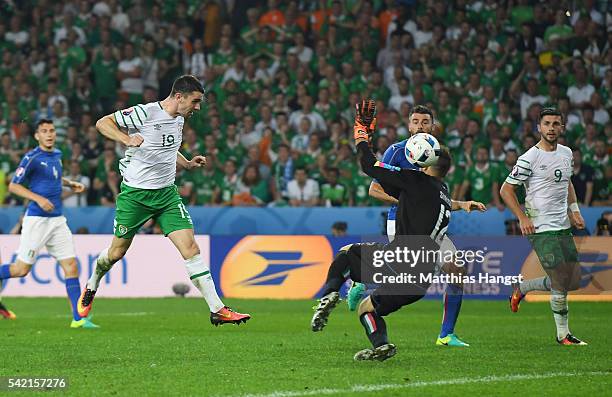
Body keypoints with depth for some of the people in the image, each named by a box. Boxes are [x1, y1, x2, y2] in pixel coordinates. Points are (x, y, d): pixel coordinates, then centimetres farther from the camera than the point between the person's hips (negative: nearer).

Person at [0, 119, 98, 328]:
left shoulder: (57, 155, 11)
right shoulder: (32, 158, -11)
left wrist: (70, 184, 14)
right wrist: (38, 198, -20)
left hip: (57, 219, 7)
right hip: (37, 219, -6)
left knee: (71, 265, -2)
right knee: (22, 269, -4)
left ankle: (79, 318, -2)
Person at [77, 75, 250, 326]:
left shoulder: (178, 119, 7)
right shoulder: (145, 113, -16)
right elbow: (102, 123, -14)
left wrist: (188, 164, 8)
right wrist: (127, 139, -31)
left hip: (167, 193, 5)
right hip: (135, 193, -5)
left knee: (190, 247, -9)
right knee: (117, 251, 8)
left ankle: (217, 310, -12)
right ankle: (91, 287, 40)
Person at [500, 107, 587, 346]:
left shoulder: (566, 153, 9)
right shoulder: (529, 159, -12)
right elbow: (506, 190, -7)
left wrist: (574, 210, 13)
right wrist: (523, 218, -14)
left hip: (563, 227, 7)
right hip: (541, 228, -7)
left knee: (573, 282, 8)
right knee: (561, 284, -11)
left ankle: (522, 288, 27)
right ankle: (563, 334, 6)